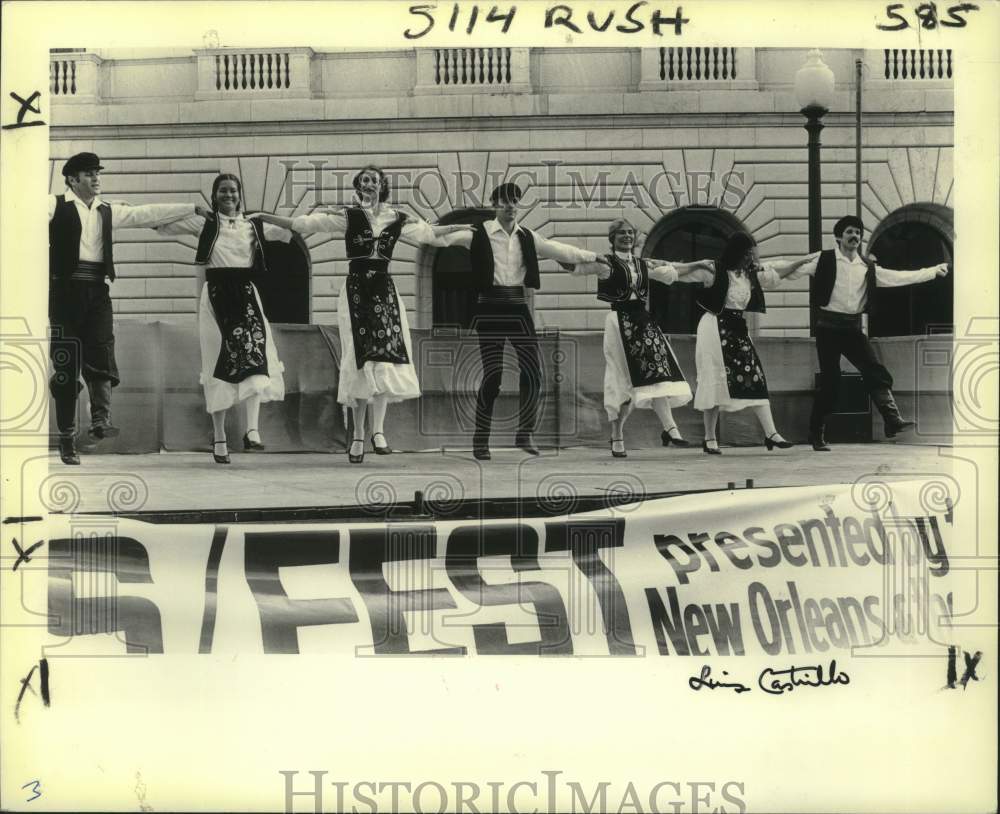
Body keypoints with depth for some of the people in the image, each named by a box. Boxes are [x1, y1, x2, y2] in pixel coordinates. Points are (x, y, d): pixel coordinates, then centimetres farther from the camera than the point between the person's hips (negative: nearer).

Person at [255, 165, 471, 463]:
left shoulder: (397, 219, 11)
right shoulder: (348, 216, 4)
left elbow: (428, 232, 24)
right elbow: (305, 223, 2)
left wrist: (461, 227, 28)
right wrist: (266, 218, -2)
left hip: (384, 288, 2)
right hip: (356, 289, -2)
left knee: (384, 356, -11)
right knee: (360, 358, -4)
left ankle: (377, 430, -11)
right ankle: (359, 434, 3)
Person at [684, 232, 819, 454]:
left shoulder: (751, 273, 8)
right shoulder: (716, 272, -11)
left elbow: (777, 272, 21)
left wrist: (803, 260, 20)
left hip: (738, 329, 6)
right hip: (717, 328, -6)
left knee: (755, 378, -3)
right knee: (715, 383, -3)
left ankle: (770, 433, -6)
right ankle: (709, 439, 6)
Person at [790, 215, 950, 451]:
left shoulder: (867, 267, 10)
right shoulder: (825, 260, -2)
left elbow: (899, 277, 12)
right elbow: (797, 269, -5)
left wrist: (933, 271, 10)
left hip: (853, 327, 4)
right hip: (829, 326, -4)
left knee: (876, 372, -11)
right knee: (830, 381, -3)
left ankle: (893, 421, -15)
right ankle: (817, 435, 7)